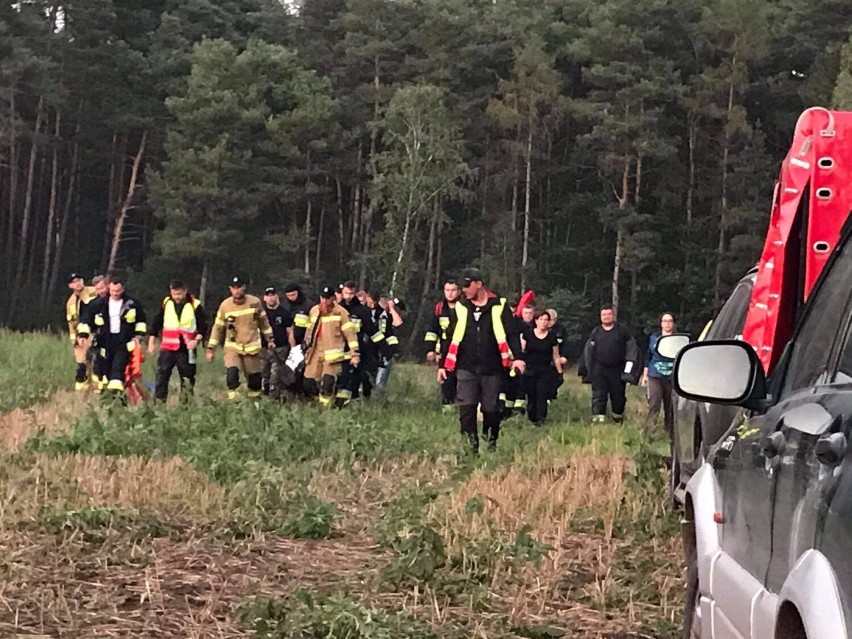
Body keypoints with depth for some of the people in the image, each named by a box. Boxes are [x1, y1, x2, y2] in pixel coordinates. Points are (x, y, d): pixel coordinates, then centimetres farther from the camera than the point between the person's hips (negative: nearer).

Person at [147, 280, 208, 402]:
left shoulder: (195, 305, -3)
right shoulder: (166, 303, 7)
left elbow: (203, 326, 0)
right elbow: (156, 323, 13)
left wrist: (196, 340, -15)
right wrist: (151, 342, 9)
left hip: (186, 350, -2)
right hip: (167, 348, 2)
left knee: (187, 377, 5)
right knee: (162, 375, -6)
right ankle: (159, 400, -5)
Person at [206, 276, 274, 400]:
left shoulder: (255, 302, -7)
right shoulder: (225, 305, -8)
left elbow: (263, 322, 9)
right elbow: (218, 327, 0)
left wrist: (270, 339, 12)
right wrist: (211, 348, -1)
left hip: (252, 347, 1)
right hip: (232, 347, -1)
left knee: (255, 378, 6)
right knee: (231, 373, -24)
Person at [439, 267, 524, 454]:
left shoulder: (499, 306, -1)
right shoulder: (460, 307, 7)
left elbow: (512, 333, -3)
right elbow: (451, 338, 12)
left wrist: (518, 357, -16)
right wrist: (443, 365, 11)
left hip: (492, 368, -1)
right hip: (466, 368, 1)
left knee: (491, 408, 5)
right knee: (466, 407, -10)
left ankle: (491, 442, 24)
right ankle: (471, 444, -8)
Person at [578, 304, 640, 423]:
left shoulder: (623, 330, 2)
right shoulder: (595, 332, 10)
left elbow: (632, 349, 0)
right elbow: (587, 351, 13)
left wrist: (629, 369, -6)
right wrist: (586, 370, 9)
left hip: (618, 371, -1)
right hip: (599, 371, 1)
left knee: (618, 397, 10)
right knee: (598, 396, -9)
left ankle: (618, 421, 28)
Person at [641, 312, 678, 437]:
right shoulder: (654, 338, 11)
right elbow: (648, 357, 16)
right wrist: (645, 375, 13)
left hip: (672, 379, 0)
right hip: (655, 377, 1)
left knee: (670, 408, 3)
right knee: (653, 406, -9)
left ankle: (670, 434, 11)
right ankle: (646, 434, -10)